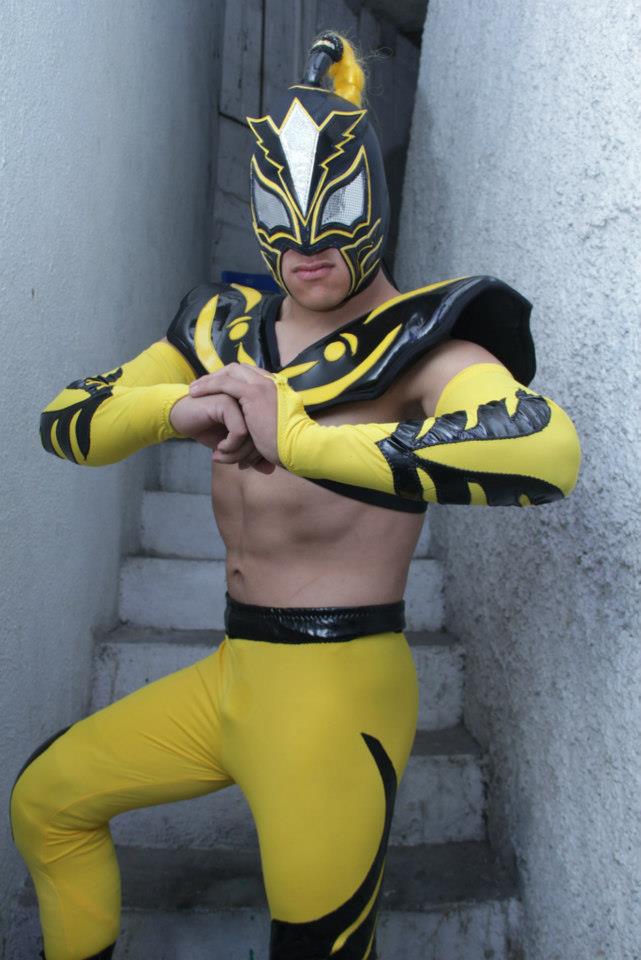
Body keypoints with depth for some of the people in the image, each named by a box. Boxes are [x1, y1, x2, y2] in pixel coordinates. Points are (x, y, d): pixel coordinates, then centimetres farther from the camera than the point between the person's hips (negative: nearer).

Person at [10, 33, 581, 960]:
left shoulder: (415, 340, -12)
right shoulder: (226, 326, 8)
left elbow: (547, 450, -34)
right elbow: (66, 422, 4)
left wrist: (296, 435, -34)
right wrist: (174, 407, -18)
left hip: (337, 687, -7)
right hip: (231, 676, 7)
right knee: (44, 802, 21)